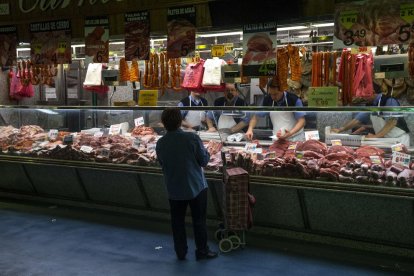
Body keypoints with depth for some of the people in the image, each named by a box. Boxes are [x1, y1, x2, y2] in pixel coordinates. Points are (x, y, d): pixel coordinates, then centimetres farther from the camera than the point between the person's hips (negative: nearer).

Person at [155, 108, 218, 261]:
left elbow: (162, 164, 4)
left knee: (177, 221, 16)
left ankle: (180, 252, 26)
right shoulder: (192, 138, -20)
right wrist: (206, 153, 8)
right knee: (199, 220, 12)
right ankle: (202, 251, 22)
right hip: (196, 187, -2)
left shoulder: (160, 144, -9)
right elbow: (204, 161, -12)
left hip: (174, 189, 3)